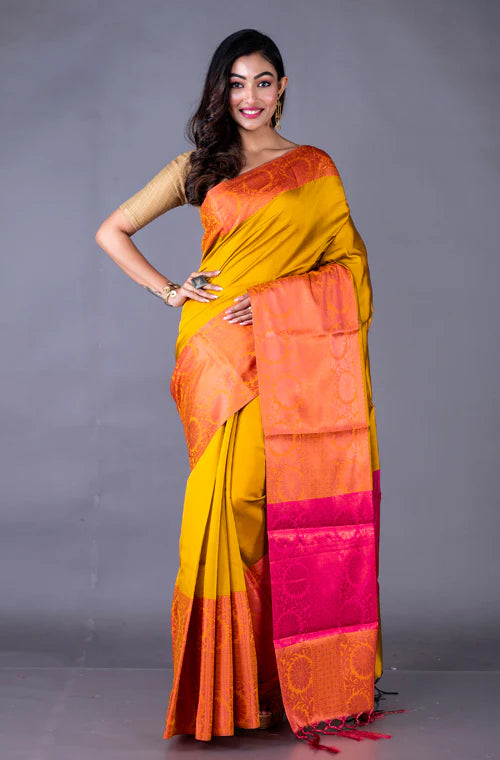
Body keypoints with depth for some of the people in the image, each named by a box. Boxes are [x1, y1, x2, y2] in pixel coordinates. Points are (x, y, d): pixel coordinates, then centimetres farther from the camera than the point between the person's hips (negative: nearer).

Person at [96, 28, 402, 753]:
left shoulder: (315, 167, 13)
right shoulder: (199, 168, 15)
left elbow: (348, 263, 6)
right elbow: (112, 232, 17)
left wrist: (271, 298, -8)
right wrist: (169, 290, 5)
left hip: (290, 349, 0)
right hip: (220, 349, 0)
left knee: (288, 502, -4)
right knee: (231, 498, -7)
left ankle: (305, 672, 8)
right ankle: (227, 685, 1)